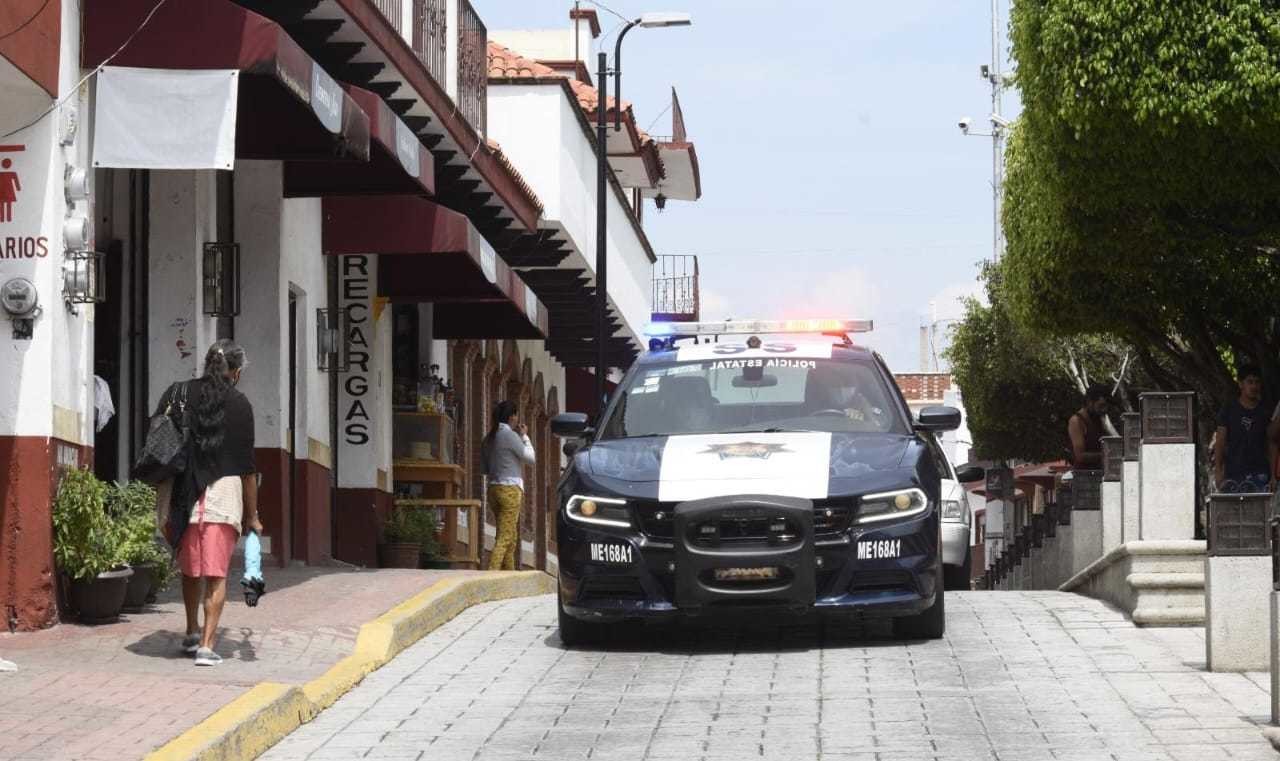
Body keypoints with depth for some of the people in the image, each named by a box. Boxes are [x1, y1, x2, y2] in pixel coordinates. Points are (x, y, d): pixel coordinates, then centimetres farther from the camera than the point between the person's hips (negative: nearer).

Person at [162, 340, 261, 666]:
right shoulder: (238, 404, 0)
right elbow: (247, 465, 0)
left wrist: (163, 508, 12)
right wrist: (252, 515, 8)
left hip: (185, 489, 3)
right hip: (224, 490, -3)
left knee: (191, 568, 21)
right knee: (216, 573, 1)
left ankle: (192, 634, 32)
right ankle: (207, 645, -5)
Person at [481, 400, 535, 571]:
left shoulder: (490, 438, 12)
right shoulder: (510, 435, -11)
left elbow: (485, 468, 18)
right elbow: (530, 458, -5)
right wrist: (524, 436, 7)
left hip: (494, 488, 8)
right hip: (510, 488, -8)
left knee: (512, 538, 15)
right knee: (505, 537, -12)